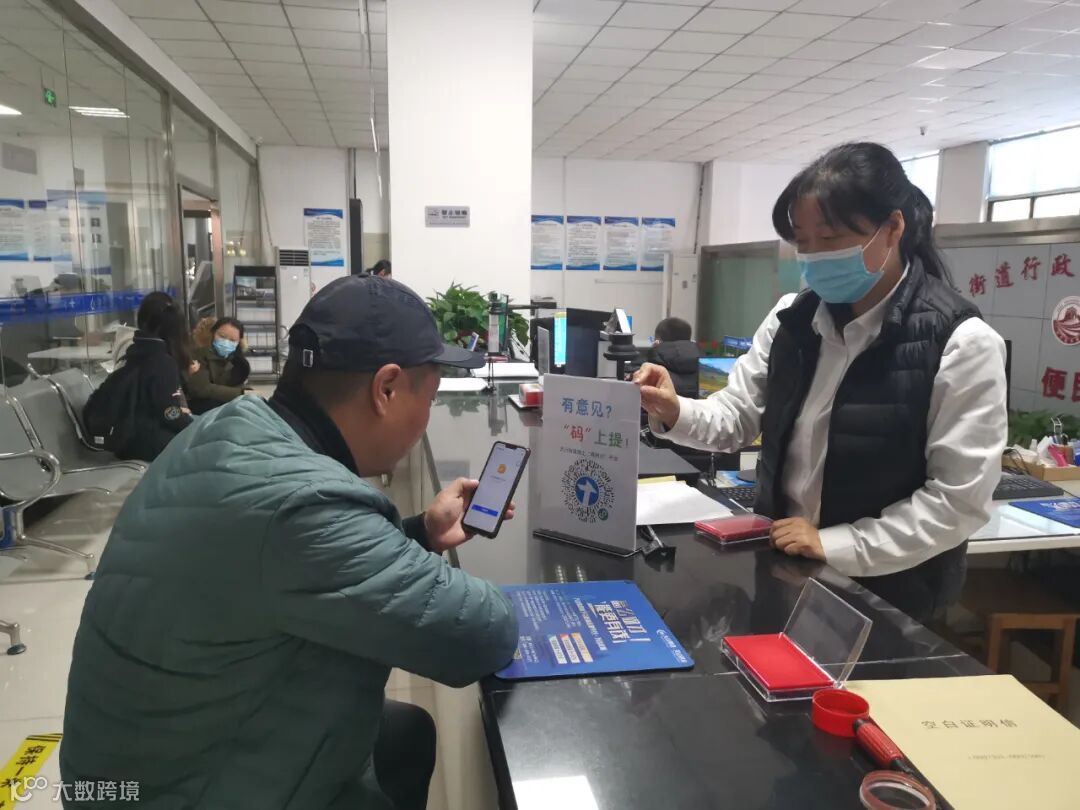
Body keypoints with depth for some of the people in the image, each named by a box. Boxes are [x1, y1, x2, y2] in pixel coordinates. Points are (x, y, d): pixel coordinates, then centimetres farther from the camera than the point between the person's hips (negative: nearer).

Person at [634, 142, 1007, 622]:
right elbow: (736, 416, 0)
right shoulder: (792, 318, -2)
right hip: (782, 564, 5)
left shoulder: (961, 343, -17)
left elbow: (959, 501, -18)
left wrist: (836, 545, -22)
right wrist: (675, 413, -20)